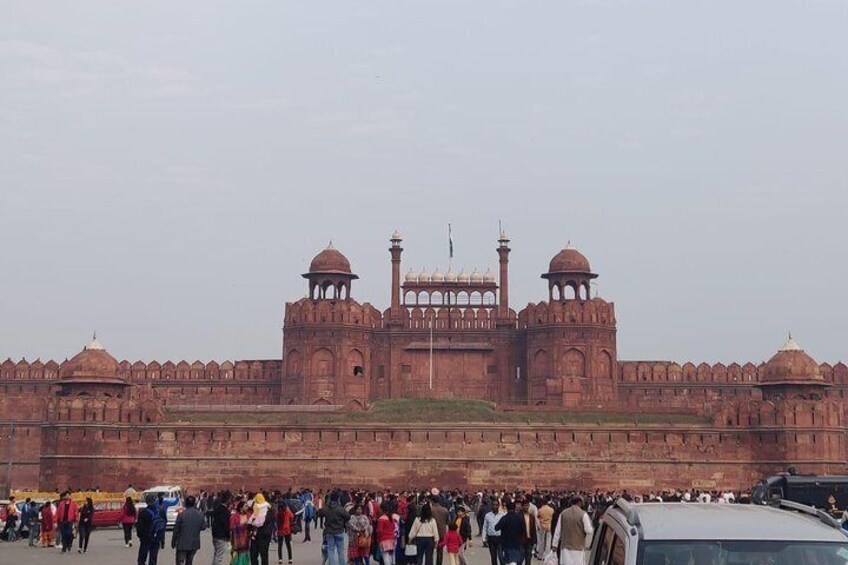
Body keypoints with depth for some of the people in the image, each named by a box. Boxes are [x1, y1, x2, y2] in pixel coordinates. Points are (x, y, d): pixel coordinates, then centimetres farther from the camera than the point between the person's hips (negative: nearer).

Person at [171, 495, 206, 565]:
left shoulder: (181, 514, -14)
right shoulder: (200, 515, -4)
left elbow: (176, 530, -8)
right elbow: (203, 527, 3)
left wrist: (173, 542, 4)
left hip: (182, 544, -4)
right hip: (194, 543, 4)